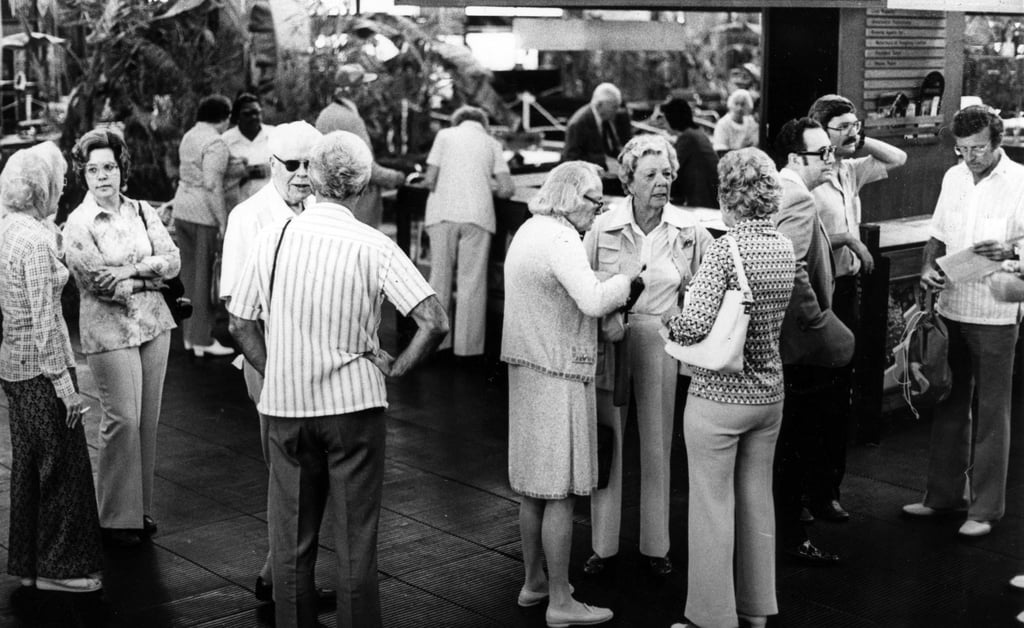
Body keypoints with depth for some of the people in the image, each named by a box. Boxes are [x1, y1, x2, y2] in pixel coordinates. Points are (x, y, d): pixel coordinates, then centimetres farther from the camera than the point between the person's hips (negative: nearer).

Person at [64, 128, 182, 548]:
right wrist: (150, 277, -8)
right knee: (123, 420, -5)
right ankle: (118, 517, 8)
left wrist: (134, 269, -12)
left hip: (153, 323, 5)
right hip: (109, 329, -5)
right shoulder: (78, 224, -6)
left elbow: (173, 260, 2)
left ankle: (141, 508, 20)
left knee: (148, 419, 8)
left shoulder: (143, 211, 8)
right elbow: (100, 282, -14)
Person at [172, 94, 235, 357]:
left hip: (182, 209, 9)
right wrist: (223, 222, -20)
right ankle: (202, 339, 5)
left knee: (188, 272, 14)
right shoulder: (215, 143, -15)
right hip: (204, 215, -9)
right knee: (204, 276, -1)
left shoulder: (189, 136, 13)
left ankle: (189, 334, 22)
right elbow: (212, 186, -21)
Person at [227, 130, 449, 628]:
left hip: (284, 403, 2)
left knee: (291, 540, 14)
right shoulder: (374, 247, -10)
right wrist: (396, 367, -3)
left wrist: (274, 371, 12)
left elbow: (240, 325, 4)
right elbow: (435, 322, -16)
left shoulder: (273, 237, -2)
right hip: (354, 404, -2)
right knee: (355, 541, 8)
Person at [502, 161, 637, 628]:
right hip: (557, 375, -10)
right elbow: (593, 301, -28)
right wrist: (626, 281, -10)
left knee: (534, 488, 18)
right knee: (560, 493, -3)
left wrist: (615, 291, 11)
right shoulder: (560, 239, -17)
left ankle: (534, 581, 29)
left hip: (528, 370, 10)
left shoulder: (529, 232, 15)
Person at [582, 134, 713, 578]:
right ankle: (603, 545, 19)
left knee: (657, 445, 9)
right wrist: (605, 317, -15)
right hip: (610, 341, 0)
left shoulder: (689, 230, -3)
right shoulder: (603, 227, -6)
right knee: (607, 442, 6)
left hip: (661, 345, 1)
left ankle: (655, 545, 23)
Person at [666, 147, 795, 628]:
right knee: (758, 500, 17)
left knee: (713, 507, 5)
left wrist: (670, 327, -5)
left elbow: (695, 324, -26)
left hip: (718, 396, -7)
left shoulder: (725, 250, -19)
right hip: (769, 392, 7)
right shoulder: (785, 249, 3)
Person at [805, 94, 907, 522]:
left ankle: (830, 485, 24)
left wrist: (861, 141, 5)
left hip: (846, 290, 8)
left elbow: (898, 159, 18)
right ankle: (819, 490, 12)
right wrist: (848, 239, -16)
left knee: (841, 393, 13)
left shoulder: (851, 171, 8)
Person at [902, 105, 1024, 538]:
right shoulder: (954, 177, 8)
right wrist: (929, 267, -2)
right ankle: (943, 493, 25)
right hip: (951, 307, 5)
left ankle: (986, 507, 12)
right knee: (948, 402, 13)